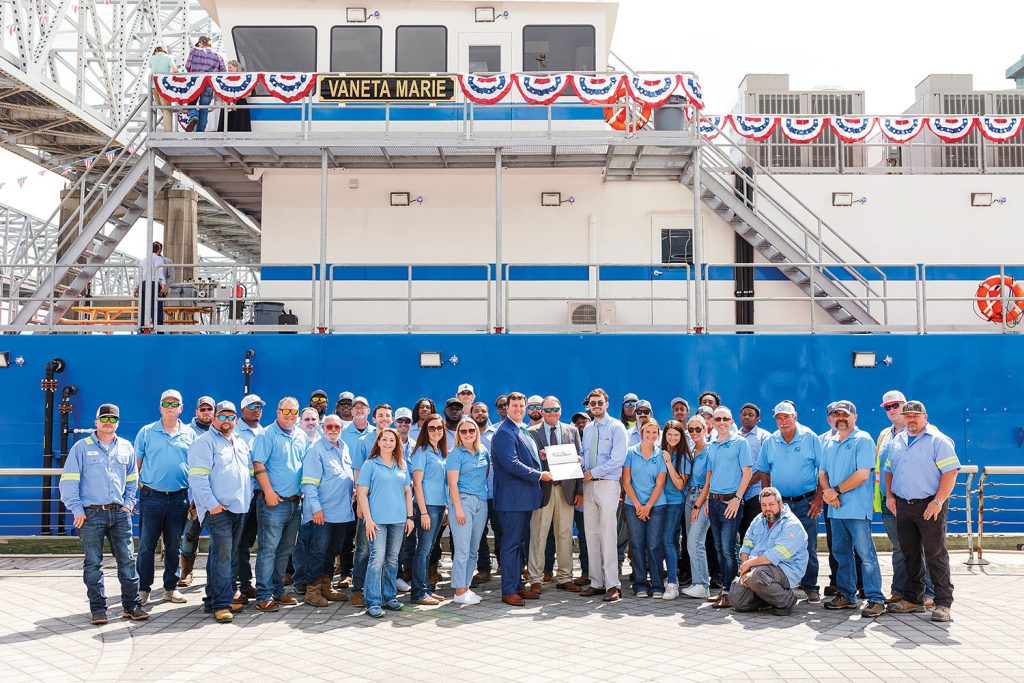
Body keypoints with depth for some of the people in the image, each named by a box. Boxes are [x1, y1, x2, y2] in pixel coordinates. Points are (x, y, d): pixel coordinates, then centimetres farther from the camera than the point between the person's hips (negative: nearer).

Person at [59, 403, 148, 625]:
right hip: (91, 514, -3)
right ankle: (98, 609, 10)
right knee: (93, 563, 2)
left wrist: (128, 504, 10)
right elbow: (68, 482, -1)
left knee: (127, 560, 2)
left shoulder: (126, 447, 12)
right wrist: (77, 510, -7)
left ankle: (131, 605, 9)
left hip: (120, 513, 3)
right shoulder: (82, 447, 1)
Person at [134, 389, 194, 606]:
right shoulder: (146, 432, 3)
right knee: (147, 545, 0)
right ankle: (143, 588, 10)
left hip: (179, 497, 2)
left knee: (174, 545, 10)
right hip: (151, 496, -2)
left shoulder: (189, 434, 8)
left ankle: (171, 587, 19)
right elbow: (136, 464, 5)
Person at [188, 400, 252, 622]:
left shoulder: (240, 444, 19)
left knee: (226, 556, 12)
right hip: (218, 509, -8)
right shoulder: (204, 442, -6)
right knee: (222, 555, -12)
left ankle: (213, 599, 20)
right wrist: (212, 504, -18)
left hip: (239, 508, 8)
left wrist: (249, 496, 14)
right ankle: (221, 604, -10)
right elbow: (197, 477, -14)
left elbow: (248, 473, 27)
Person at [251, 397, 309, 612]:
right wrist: (269, 492, -19)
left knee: (285, 550, 13)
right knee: (268, 549, -5)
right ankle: (264, 596, -1)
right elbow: (258, 465, -13)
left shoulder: (301, 437, 13)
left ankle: (278, 590, 22)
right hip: (274, 502, -6)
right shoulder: (267, 435, -6)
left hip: (296, 503, 7)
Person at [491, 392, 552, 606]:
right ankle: (508, 591, 1)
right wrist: (539, 475, -15)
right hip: (512, 497, -9)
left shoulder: (523, 430, 18)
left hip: (526, 496, 9)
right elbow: (512, 464, -21)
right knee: (511, 544, -5)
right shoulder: (504, 432, -13)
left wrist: (539, 456, 9)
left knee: (518, 542, 15)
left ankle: (517, 585, 22)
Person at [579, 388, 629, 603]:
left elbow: (617, 459, -13)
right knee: (592, 535, 6)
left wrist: (593, 473, -10)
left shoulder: (616, 427, -4)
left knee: (608, 535, -9)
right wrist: (582, 475, -1)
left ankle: (612, 585, -6)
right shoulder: (587, 429, 16)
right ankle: (597, 582, 12)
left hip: (608, 484, -6)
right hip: (589, 486, 6)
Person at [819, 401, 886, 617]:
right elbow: (822, 472, 16)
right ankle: (846, 596, 21)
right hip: (835, 509, 7)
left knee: (865, 554, -6)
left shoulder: (863, 440, -6)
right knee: (841, 553, 12)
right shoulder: (829, 443, 16)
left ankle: (876, 600, -1)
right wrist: (828, 492, -4)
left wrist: (836, 490, -13)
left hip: (857, 509, -7)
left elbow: (863, 474, -14)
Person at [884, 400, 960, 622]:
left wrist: (938, 501, -18)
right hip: (903, 505, 6)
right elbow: (889, 470, 21)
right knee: (910, 554, 12)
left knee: (936, 555, -4)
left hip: (930, 506, -6)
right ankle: (912, 599, 22)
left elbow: (951, 471, -12)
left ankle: (943, 603, 1)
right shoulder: (896, 442, 14)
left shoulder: (938, 440, -6)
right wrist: (889, 496, 8)